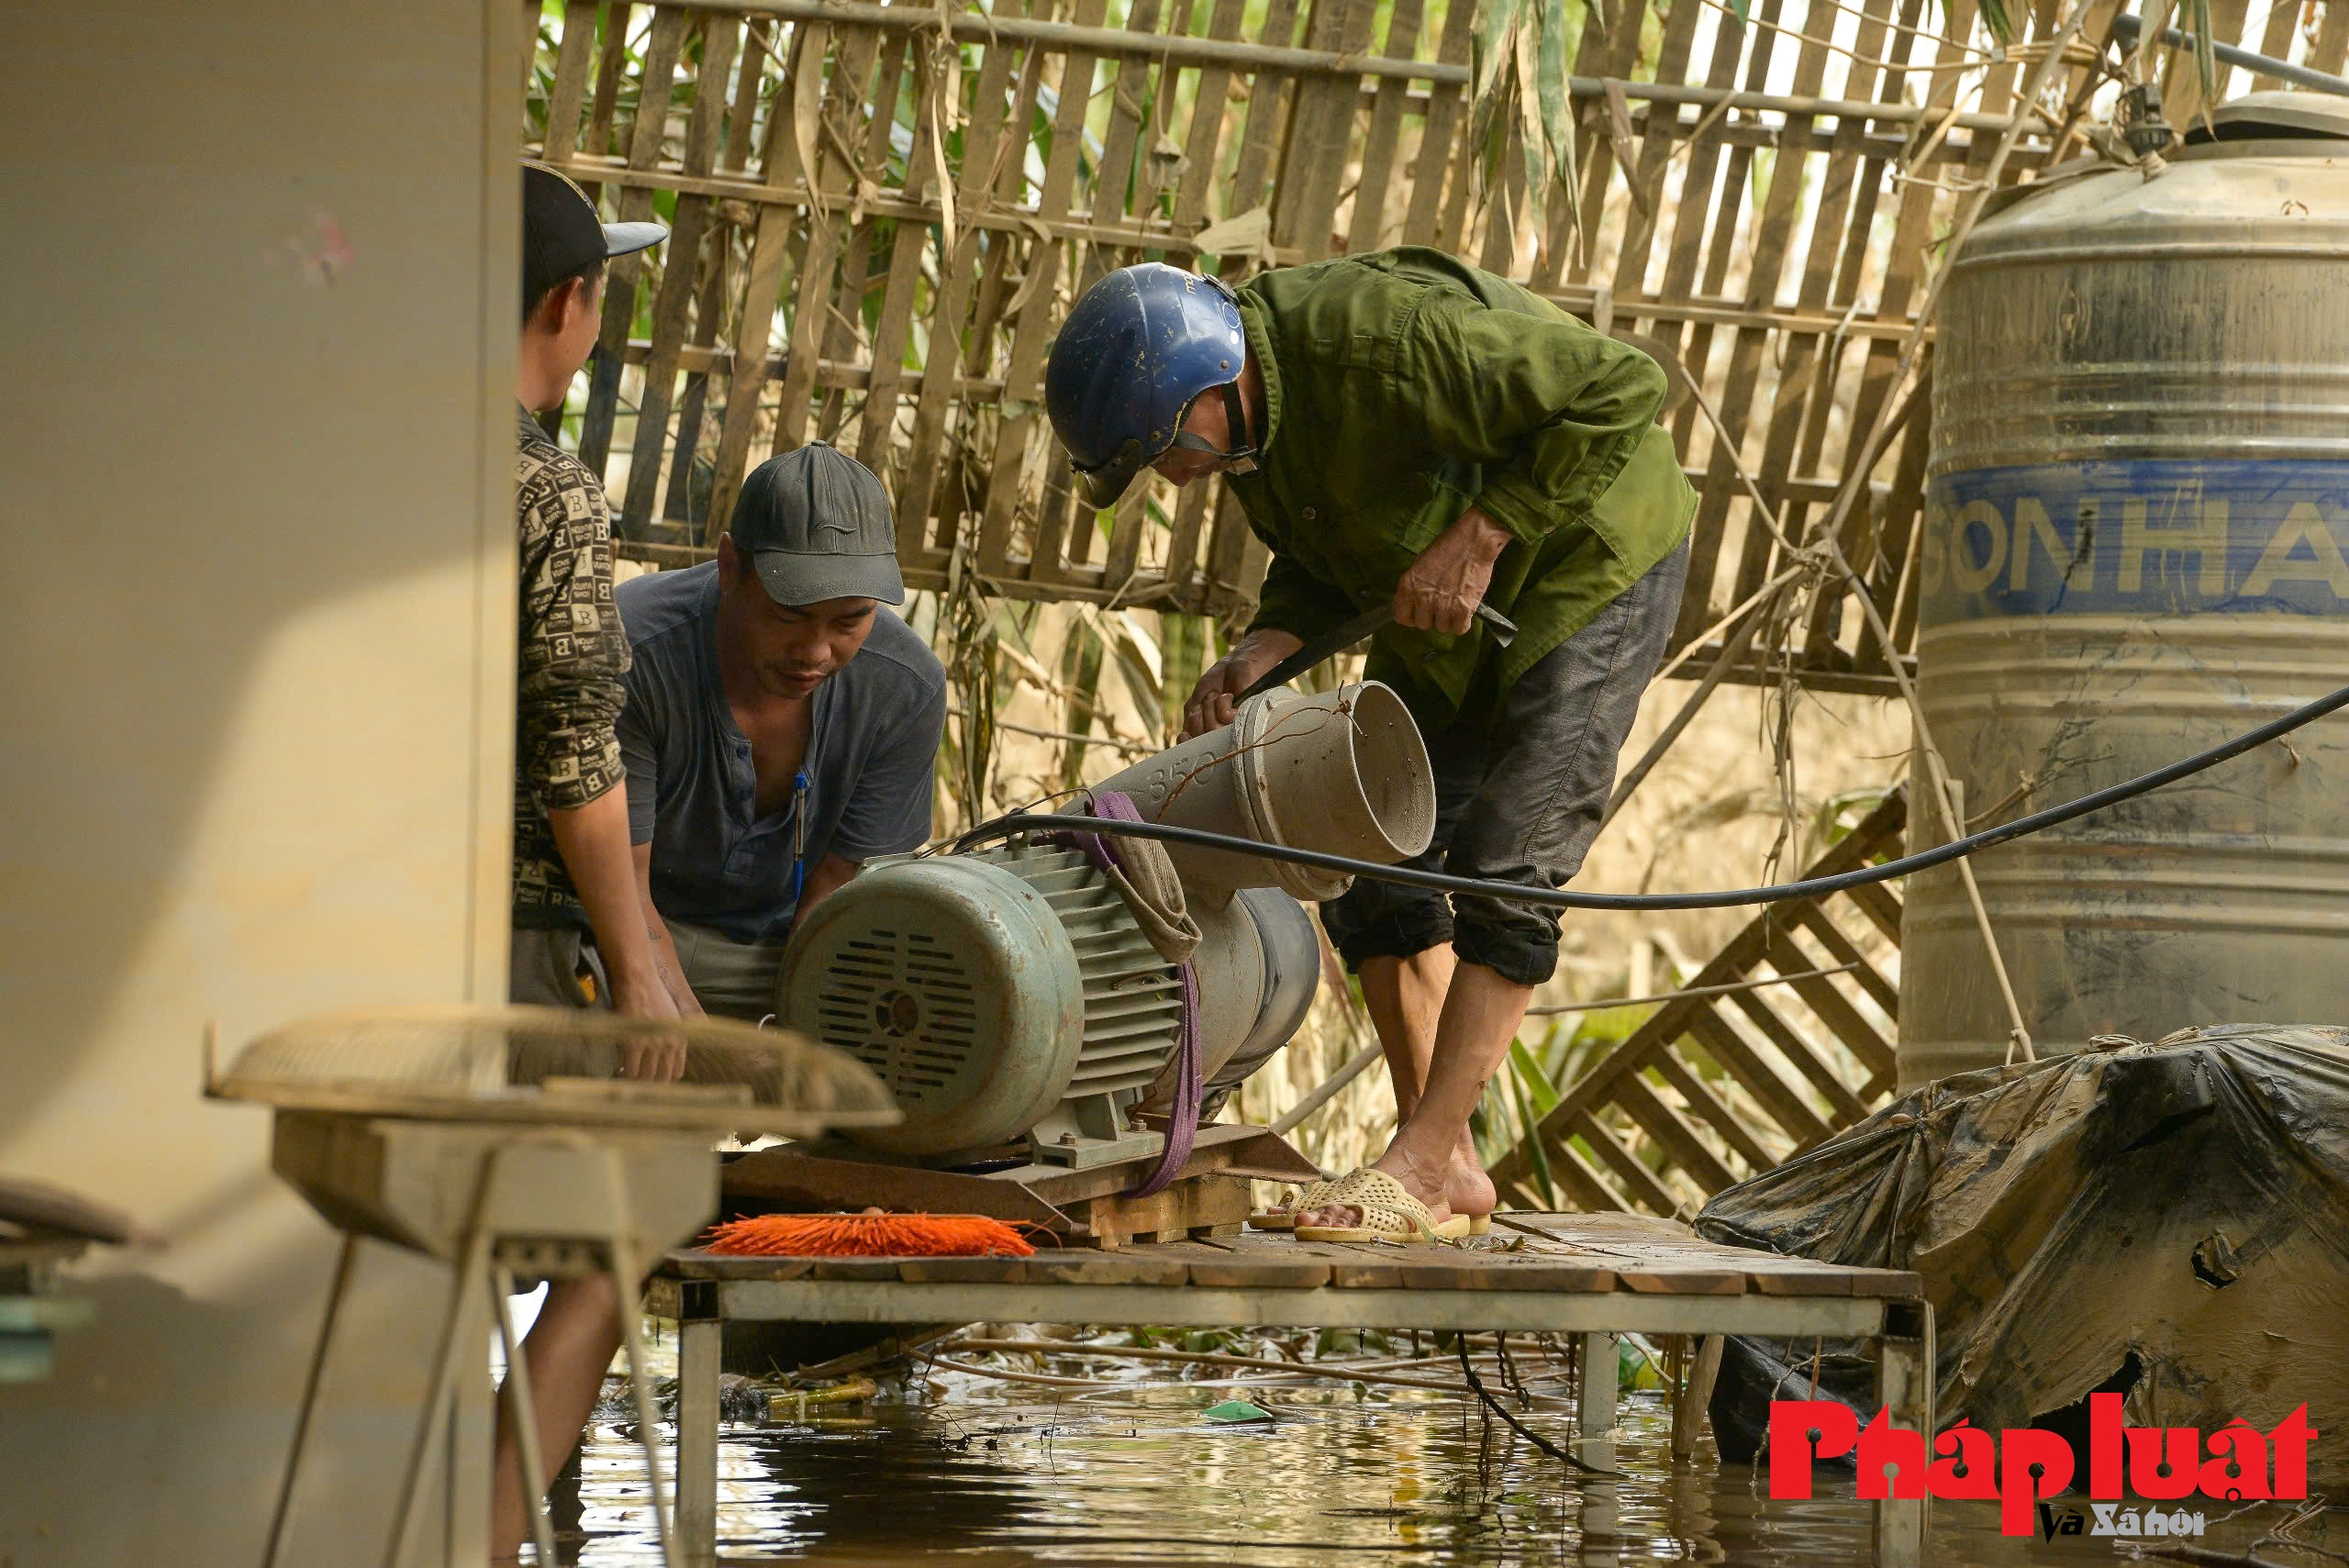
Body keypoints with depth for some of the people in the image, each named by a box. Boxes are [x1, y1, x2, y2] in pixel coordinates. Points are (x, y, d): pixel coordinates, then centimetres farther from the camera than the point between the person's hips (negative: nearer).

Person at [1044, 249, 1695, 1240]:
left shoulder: (1384, 339, -35)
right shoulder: (1244, 412, -8)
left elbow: (1623, 389, -32)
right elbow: (1324, 561, 6)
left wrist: (1479, 534, -31)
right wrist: (1268, 646, -15)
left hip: (1588, 561, -9)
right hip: (1444, 604, 9)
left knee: (1503, 866, -17)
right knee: (1378, 868, 3)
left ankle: (1421, 1165, -17)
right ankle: (1450, 1170, 8)